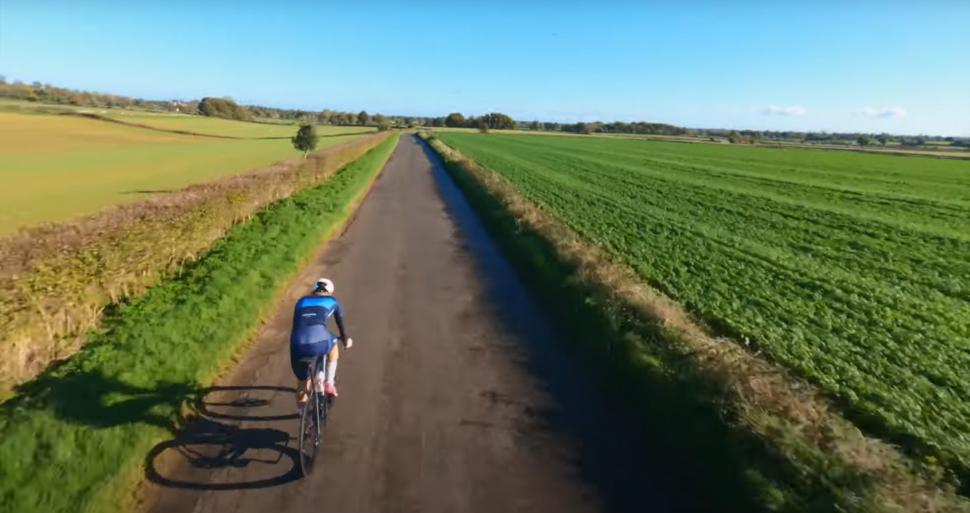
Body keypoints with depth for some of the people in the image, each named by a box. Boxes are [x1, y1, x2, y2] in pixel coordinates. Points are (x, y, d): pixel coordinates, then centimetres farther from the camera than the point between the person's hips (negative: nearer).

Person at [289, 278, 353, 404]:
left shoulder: (302, 301, 29)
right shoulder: (333, 301, 23)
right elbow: (341, 325, 33)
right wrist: (346, 340, 51)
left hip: (297, 345, 2)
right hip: (319, 342, -2)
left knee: (303, 381, 22)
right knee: (333, 346, 34)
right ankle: (329, 383, 25)